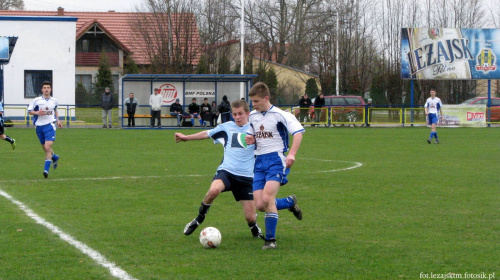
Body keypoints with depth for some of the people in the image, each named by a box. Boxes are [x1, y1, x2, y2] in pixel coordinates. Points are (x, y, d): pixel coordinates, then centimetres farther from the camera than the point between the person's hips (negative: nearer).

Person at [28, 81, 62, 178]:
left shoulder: (54, 101, 6)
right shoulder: (36, 100, -2)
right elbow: (29, 111, 1)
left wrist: (57, 120, 14)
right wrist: (37, 113, -17)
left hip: (50, 125, -2)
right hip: (39, 126, 2)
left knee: (47, 147, -16)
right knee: (45, 148, 14)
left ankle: (46, 169, -16)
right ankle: (55, 157, 46)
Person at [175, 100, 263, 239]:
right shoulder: (227, 127, 12)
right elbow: (207, 133, 24)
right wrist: (186, 137, 33)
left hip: (246, 177, 0)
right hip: (226, 170, 0)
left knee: (250, 217, -3)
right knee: (214, 190, -36)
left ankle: (254, 227, 36)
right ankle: (199, 218, -10)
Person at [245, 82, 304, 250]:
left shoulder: (279, 115, -9)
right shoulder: (253, 116, 12)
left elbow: (298, 133, -17)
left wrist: (292, 154, -31)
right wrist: (250, 140, 1)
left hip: (277, 160, -7)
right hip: (259, 161, 7)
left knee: (267, 198, -22)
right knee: (259, 205, -3)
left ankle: (271, 240, -11)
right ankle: (290, 202, 26)